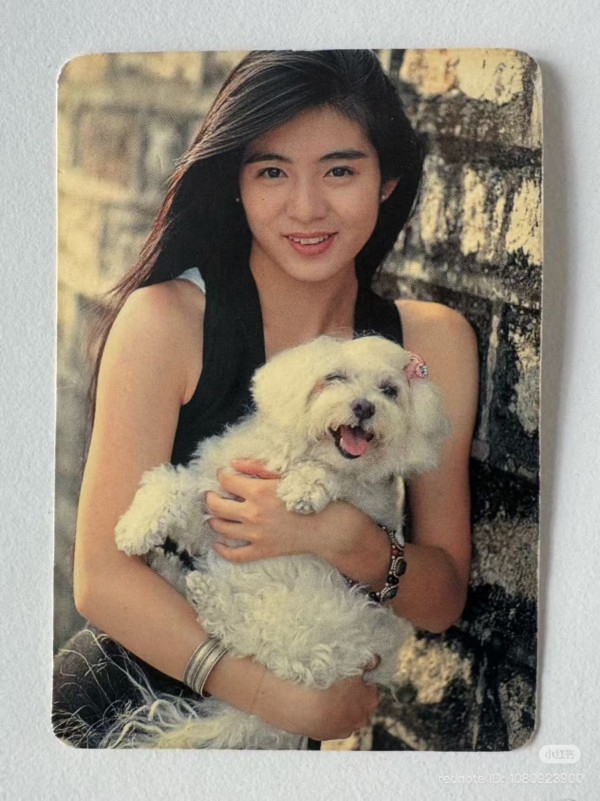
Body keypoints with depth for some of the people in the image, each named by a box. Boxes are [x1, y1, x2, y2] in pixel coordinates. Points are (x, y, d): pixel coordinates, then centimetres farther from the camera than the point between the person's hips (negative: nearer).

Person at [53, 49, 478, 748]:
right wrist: (296, 704, -20)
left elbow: (442, 602, -2)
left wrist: (345, 538, -22)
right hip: (126, 707, -2)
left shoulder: (434, 342, -4)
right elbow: (102, 578, -14)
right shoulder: (166, 321, -13)